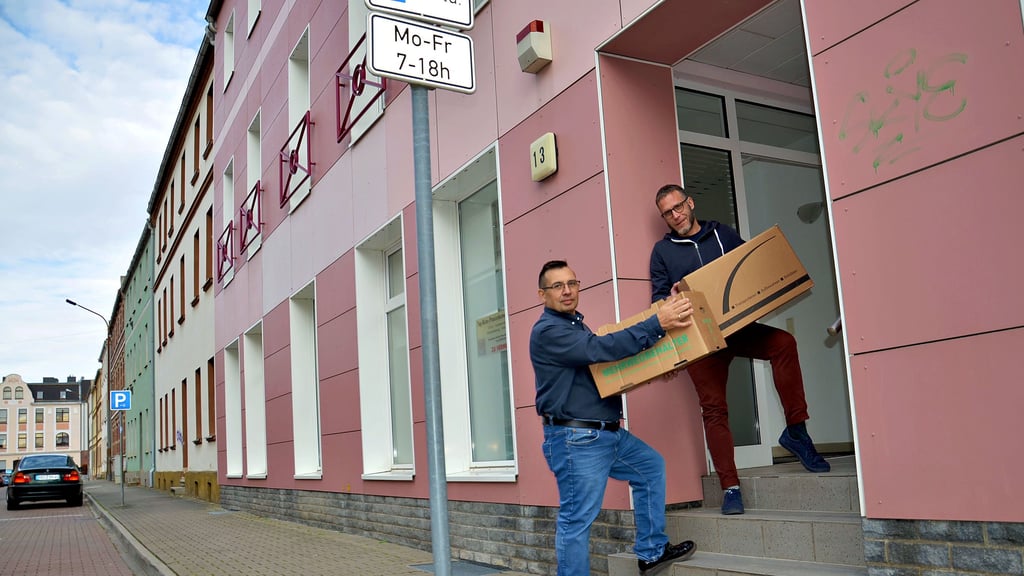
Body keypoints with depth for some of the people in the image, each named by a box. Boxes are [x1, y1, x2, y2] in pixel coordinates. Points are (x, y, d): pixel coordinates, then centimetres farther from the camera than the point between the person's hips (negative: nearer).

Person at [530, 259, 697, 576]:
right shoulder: (547, 331, -14)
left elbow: (605, 361, 21)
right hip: (575, 440, -10)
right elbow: (600, 349, -27)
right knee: (576, 520, -5)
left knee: (651, 466, 20)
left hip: (609, 432, 10)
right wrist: (657, 324, -28)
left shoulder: (576, 324, 17)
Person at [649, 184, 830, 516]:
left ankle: (796, 431, -16)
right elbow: (657, 299, 9)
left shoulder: (723, 233, 13)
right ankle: (730, 487, 2)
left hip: (739, 327, 1)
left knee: (784, 342, -26)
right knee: (713, 408, -5)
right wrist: (671, 299, -14)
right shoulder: (662, 251, 9)